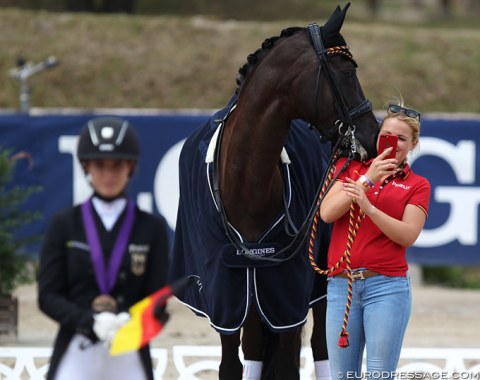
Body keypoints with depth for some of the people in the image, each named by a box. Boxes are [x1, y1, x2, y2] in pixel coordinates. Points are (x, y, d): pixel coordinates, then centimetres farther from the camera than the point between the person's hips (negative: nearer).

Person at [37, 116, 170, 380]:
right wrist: (91, 322, -18)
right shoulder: (64, 225, 6)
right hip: (75, 356, -1)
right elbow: (48, 296, 1)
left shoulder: (151, 228, 7)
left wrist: (128, 323, -19)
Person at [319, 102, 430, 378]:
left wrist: (369, 207, -20)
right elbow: (327, 213, -3)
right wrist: (368, 179, -11)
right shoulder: (349, 167, 12)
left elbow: (408, 236, -8)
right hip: (341, 285, 2)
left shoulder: (418, 185, 7)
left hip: (387, 285, -2)